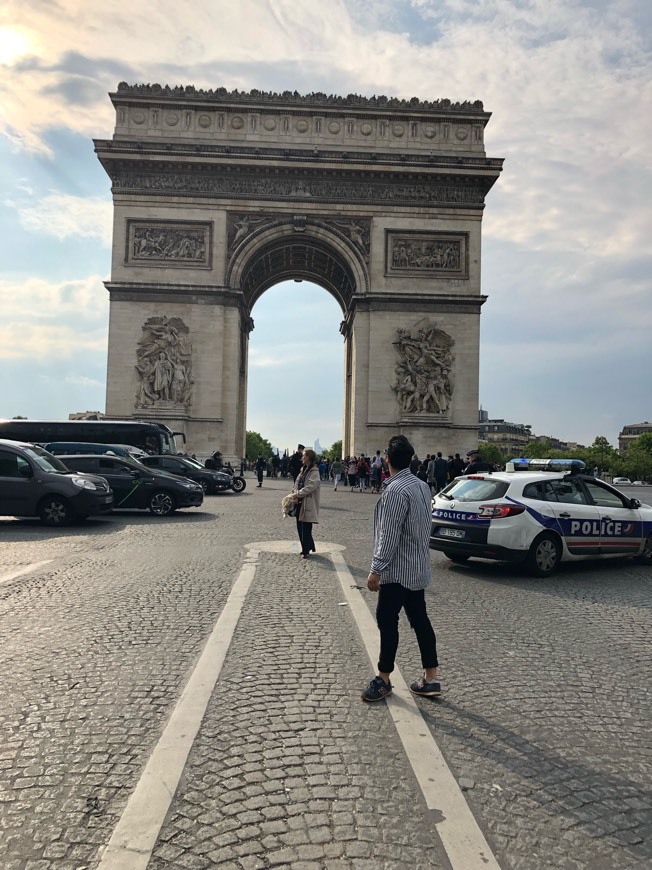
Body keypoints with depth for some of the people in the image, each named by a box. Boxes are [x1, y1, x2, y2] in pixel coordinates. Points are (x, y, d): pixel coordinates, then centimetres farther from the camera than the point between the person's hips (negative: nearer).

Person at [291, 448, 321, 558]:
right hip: (300, 502, 9)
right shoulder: (303, 469, 15)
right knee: (300, 527, 12)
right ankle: (309, 546, 25)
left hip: (308, 503, -9)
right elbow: (297, 482, 15)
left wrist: (298, 494, -17)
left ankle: (306, 550, 8)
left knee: (306, 528, -3)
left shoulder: (314, 471, -12)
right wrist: (296, 491, -5)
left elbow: (311, 486, -21)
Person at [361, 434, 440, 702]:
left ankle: (383, 680, 14)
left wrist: (376, 570, -18)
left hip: (398, 569, -9)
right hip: (418, 567, 9)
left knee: (387, 620, 2)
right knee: (419, 619, 12)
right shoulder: (422, 485, 8)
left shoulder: (395, 490, -21)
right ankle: (430, 679, 18)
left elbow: (389, 535, -23)